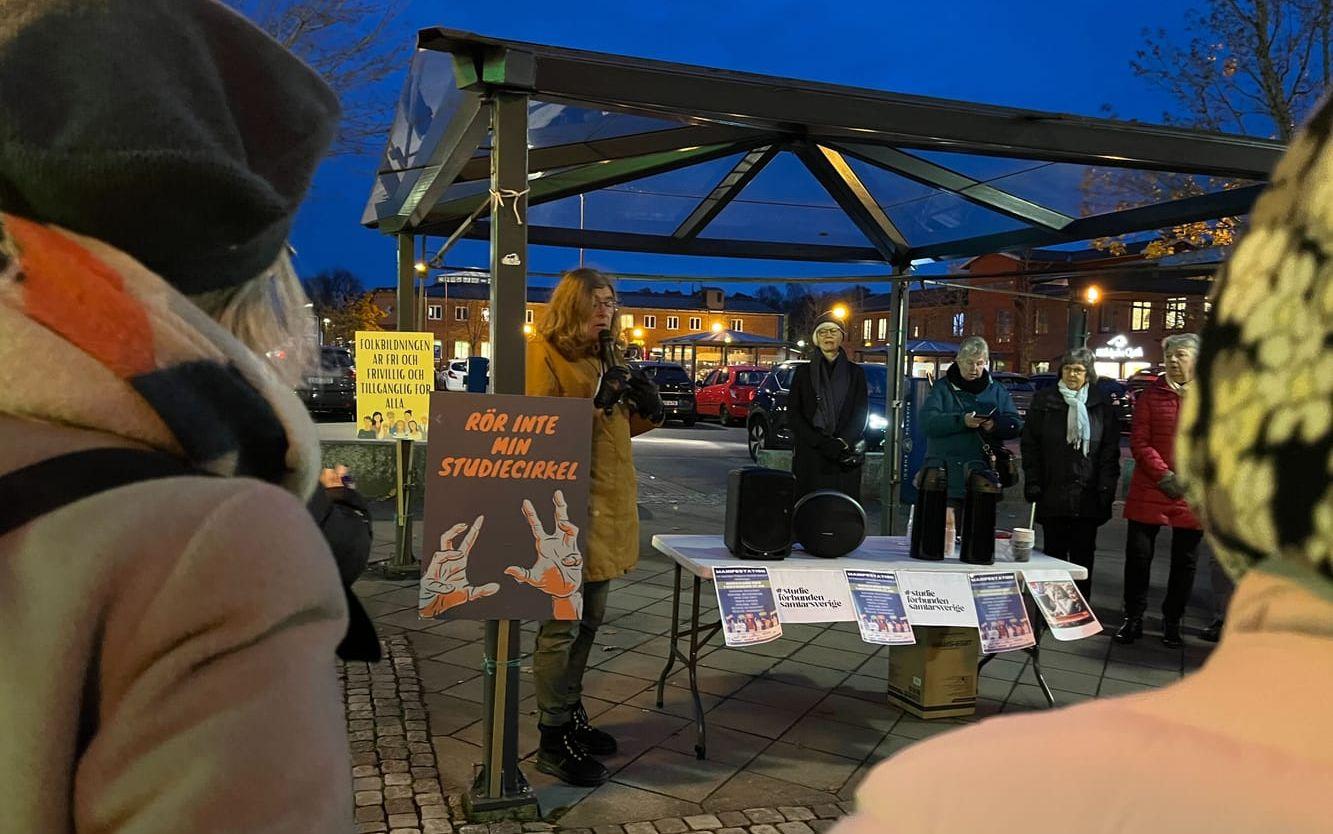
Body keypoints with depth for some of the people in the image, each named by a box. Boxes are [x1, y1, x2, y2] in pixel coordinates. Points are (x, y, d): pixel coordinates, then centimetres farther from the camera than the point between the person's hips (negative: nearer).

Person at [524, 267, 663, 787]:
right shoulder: (545, 352, -7)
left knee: (590, 619, 17)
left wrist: (646, 410, 4)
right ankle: (553, 741, 7)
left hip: (609, 501, 9)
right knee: (562, 625, -3)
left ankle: (570, 715, 31)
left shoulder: (603, 358, 18)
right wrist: (597, 400, -22)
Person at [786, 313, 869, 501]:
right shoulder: (804, 372, 9)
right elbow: (792, 413, 2)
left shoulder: (855, 372, 11)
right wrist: (820, 442, -11)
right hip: (809, 455, 0)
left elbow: (861, 414, 5)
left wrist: (842, 442, -12)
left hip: (845, 456, 0)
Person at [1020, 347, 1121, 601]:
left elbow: (1110, 449, 5)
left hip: (1088, 494, 0)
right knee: (1054, 552, 7)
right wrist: (1033, 483, -4)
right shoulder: (1044, 401, 6)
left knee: (1083, 554, 5)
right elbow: (1030, 445, 4)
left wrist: (1106, 485, -4)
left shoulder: (1100, 404, 7)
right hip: (1053, 492, 0)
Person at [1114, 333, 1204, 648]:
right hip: (1149, 490, 0)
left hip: (1193, 494, 1)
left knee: (1185, 561, 10)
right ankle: (1133, 618, 18)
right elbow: (1139, 442, -3)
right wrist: (1165, 476, -15)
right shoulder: (1152, 394, 2)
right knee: (1138, 554, 3)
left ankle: (1172, 621, 26)